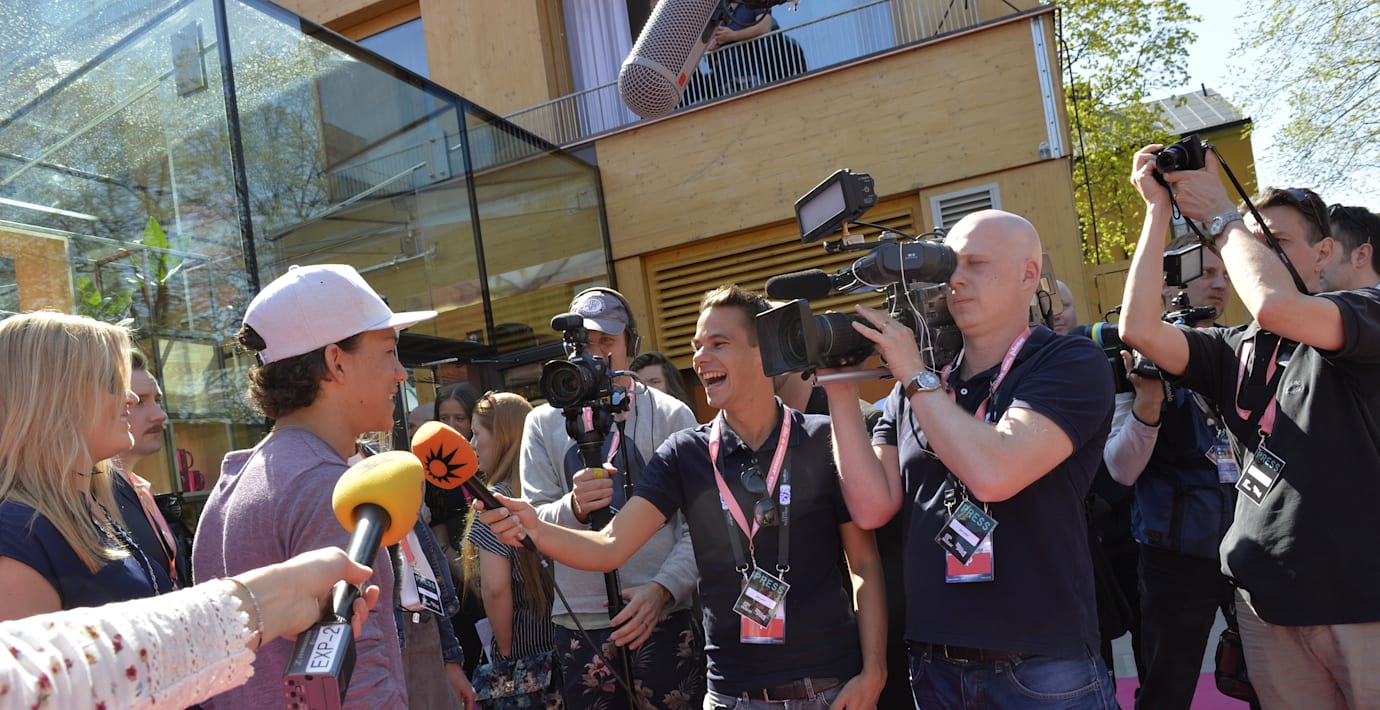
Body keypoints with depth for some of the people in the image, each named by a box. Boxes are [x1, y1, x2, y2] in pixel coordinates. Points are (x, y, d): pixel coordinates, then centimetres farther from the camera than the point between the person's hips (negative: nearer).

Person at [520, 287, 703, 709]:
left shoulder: (671, 415, 2)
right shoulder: (544, 423, 8)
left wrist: (662, 588, -19)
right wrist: (574, 507, -19)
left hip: (663, 618, -2)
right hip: (578, 623, 2)